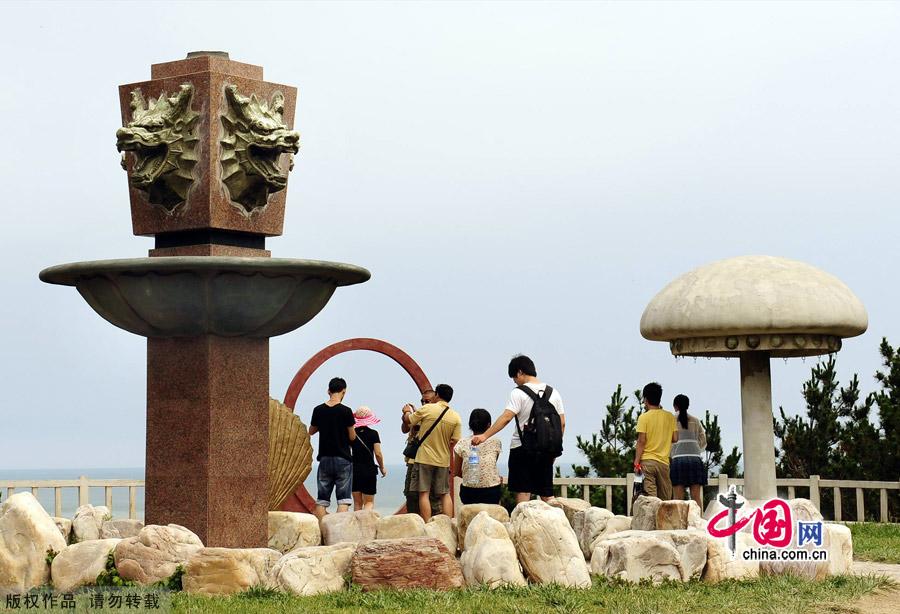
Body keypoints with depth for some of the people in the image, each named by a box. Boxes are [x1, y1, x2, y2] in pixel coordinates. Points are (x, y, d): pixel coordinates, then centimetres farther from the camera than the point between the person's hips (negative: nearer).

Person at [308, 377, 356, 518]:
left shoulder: (318, 410, 1)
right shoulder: (346, 411, -10)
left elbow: (311, 431, 15)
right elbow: (352, 437, -5)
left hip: (325, 458, 3)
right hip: (343, 459, -3)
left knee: (321, 501, 8)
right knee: (343, 500, -3)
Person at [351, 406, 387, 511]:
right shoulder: (373, 433, -5)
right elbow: (378, 454, -8)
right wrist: (382, 468, 7)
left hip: (354, 470, 2)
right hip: (369, 470, -2)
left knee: (357, 502, 12)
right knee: (369, 502, 2)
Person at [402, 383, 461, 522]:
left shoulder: (427, 409, -9)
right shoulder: (456, 417, -1)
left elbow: (407, 421, 2)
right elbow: (454, 442, -3)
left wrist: (407, 412, 24)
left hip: (424, 457, -3)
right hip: (443, 460, 3)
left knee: (424, 493, 0)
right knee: (445, 494, 12)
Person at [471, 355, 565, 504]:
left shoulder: (518, 393, -9)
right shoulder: (553, 392, 8)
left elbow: (506, 418, -21)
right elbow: (562, 423, 10)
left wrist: (485, 435, -24)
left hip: (522, 448, -5)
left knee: (522, 492, -3)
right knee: (546, 494, 9)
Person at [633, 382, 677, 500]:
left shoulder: (644, 417, -6)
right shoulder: (670, 417, 5)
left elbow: (641, 441, -10)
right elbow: (675, 438, 6)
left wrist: (636, 462, -8)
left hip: (647, 461, -3)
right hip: (664, 461, 3)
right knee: (665, 498, 9)